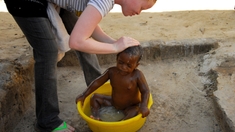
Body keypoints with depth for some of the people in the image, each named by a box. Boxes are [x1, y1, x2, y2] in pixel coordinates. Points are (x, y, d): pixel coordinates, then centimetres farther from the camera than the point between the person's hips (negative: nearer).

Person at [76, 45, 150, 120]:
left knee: (134, 112, -37)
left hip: (131, 107, -5)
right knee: (95, 97, 1)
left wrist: (143, 106, -41)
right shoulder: (112, 71, -13)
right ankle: (96, 118, -17)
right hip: (113, 103, 5)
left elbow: (145, 91, -22)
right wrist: (84, 95, -3)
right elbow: (97, 82, -5)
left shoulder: (137, 75, -23)